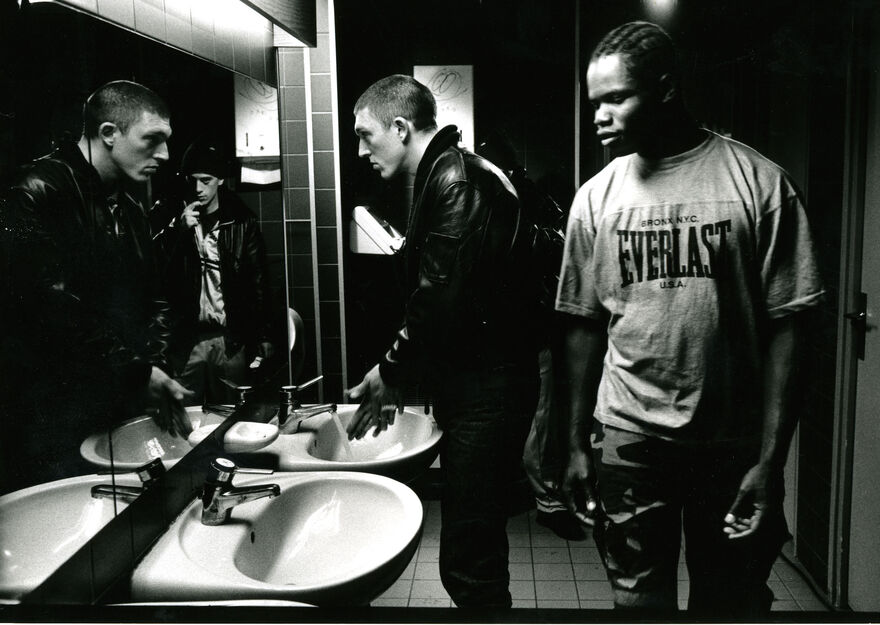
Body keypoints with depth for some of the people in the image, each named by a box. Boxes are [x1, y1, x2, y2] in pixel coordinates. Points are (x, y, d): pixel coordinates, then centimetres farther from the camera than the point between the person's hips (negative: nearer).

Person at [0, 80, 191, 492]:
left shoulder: (128, 208, 15)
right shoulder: (39, 192, -12)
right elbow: (51, 305, -22)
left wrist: (155, 366, 0)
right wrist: (138, 370, -19)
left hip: (124, 408, 8)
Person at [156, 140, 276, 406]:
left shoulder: (241, 221, 3)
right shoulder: (174, 220, 6)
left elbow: (259, 284, 1)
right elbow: (158, 280, -1)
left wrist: (264, 340, -4)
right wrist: (181, 231, -11)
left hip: (231, 340, 0)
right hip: (186, 340, 1)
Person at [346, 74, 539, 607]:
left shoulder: (458, 180, -15)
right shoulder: (441, 176, 17)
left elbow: (442, 298, -22)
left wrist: (393, 370, -8)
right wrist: (399, 373, 11)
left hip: (486, 393, -10)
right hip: (470, 387, 10)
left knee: (467, 563, -3)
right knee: (475, 548, 20)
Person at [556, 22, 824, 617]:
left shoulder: (759, 182, -6)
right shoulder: (596, 196, 1)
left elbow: (785, 328, -6)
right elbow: (585, 326, 5)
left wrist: (771, 460, -9)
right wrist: (578, 443, 5)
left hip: (735, 444, -1)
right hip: (628, 438, 2)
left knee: (732, 602, 14)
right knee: (639, 595, 13)